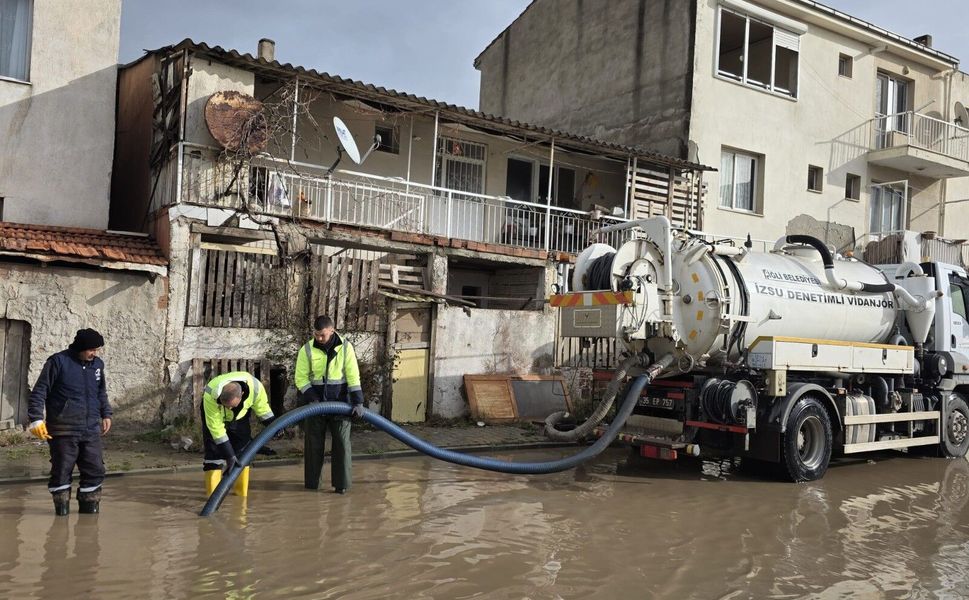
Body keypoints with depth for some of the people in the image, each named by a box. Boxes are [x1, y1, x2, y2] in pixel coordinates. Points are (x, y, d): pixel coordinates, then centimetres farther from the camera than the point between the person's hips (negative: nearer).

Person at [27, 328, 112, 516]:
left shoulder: (98, 364, 9)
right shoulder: (58, 362, -8)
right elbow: (39, 392, -7)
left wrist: (106, 414, 20)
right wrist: (36, 419, -13)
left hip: (91, 430, 5)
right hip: (63, 431, -5)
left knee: (95, 470, 5)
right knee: (62, 470, 2)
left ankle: (89, 504, 20)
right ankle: (61, 505, 18)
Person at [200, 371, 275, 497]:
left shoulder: (255, 387, -36)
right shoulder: (210, 395, -42)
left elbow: (263, 408, -13)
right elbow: (216, 428, -34)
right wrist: (229, 455, -32)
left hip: (240, 415, 3)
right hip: (213, 412, -2)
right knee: (214, 452, -13)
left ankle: (242, 495, 9)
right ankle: (212, 495, -7)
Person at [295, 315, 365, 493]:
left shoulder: (345, 347, -8)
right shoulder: (307, 350, -7)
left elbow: (353, 377, -9)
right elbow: (301, 378, -5)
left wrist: (358, 402, -15)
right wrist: (313, 399, -17)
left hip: (339, 402, 0)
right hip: (315, 402, 0)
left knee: (341, 443, 0)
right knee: (313, 443, 5)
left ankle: (341, 483, 8)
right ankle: (311, 482, 16)